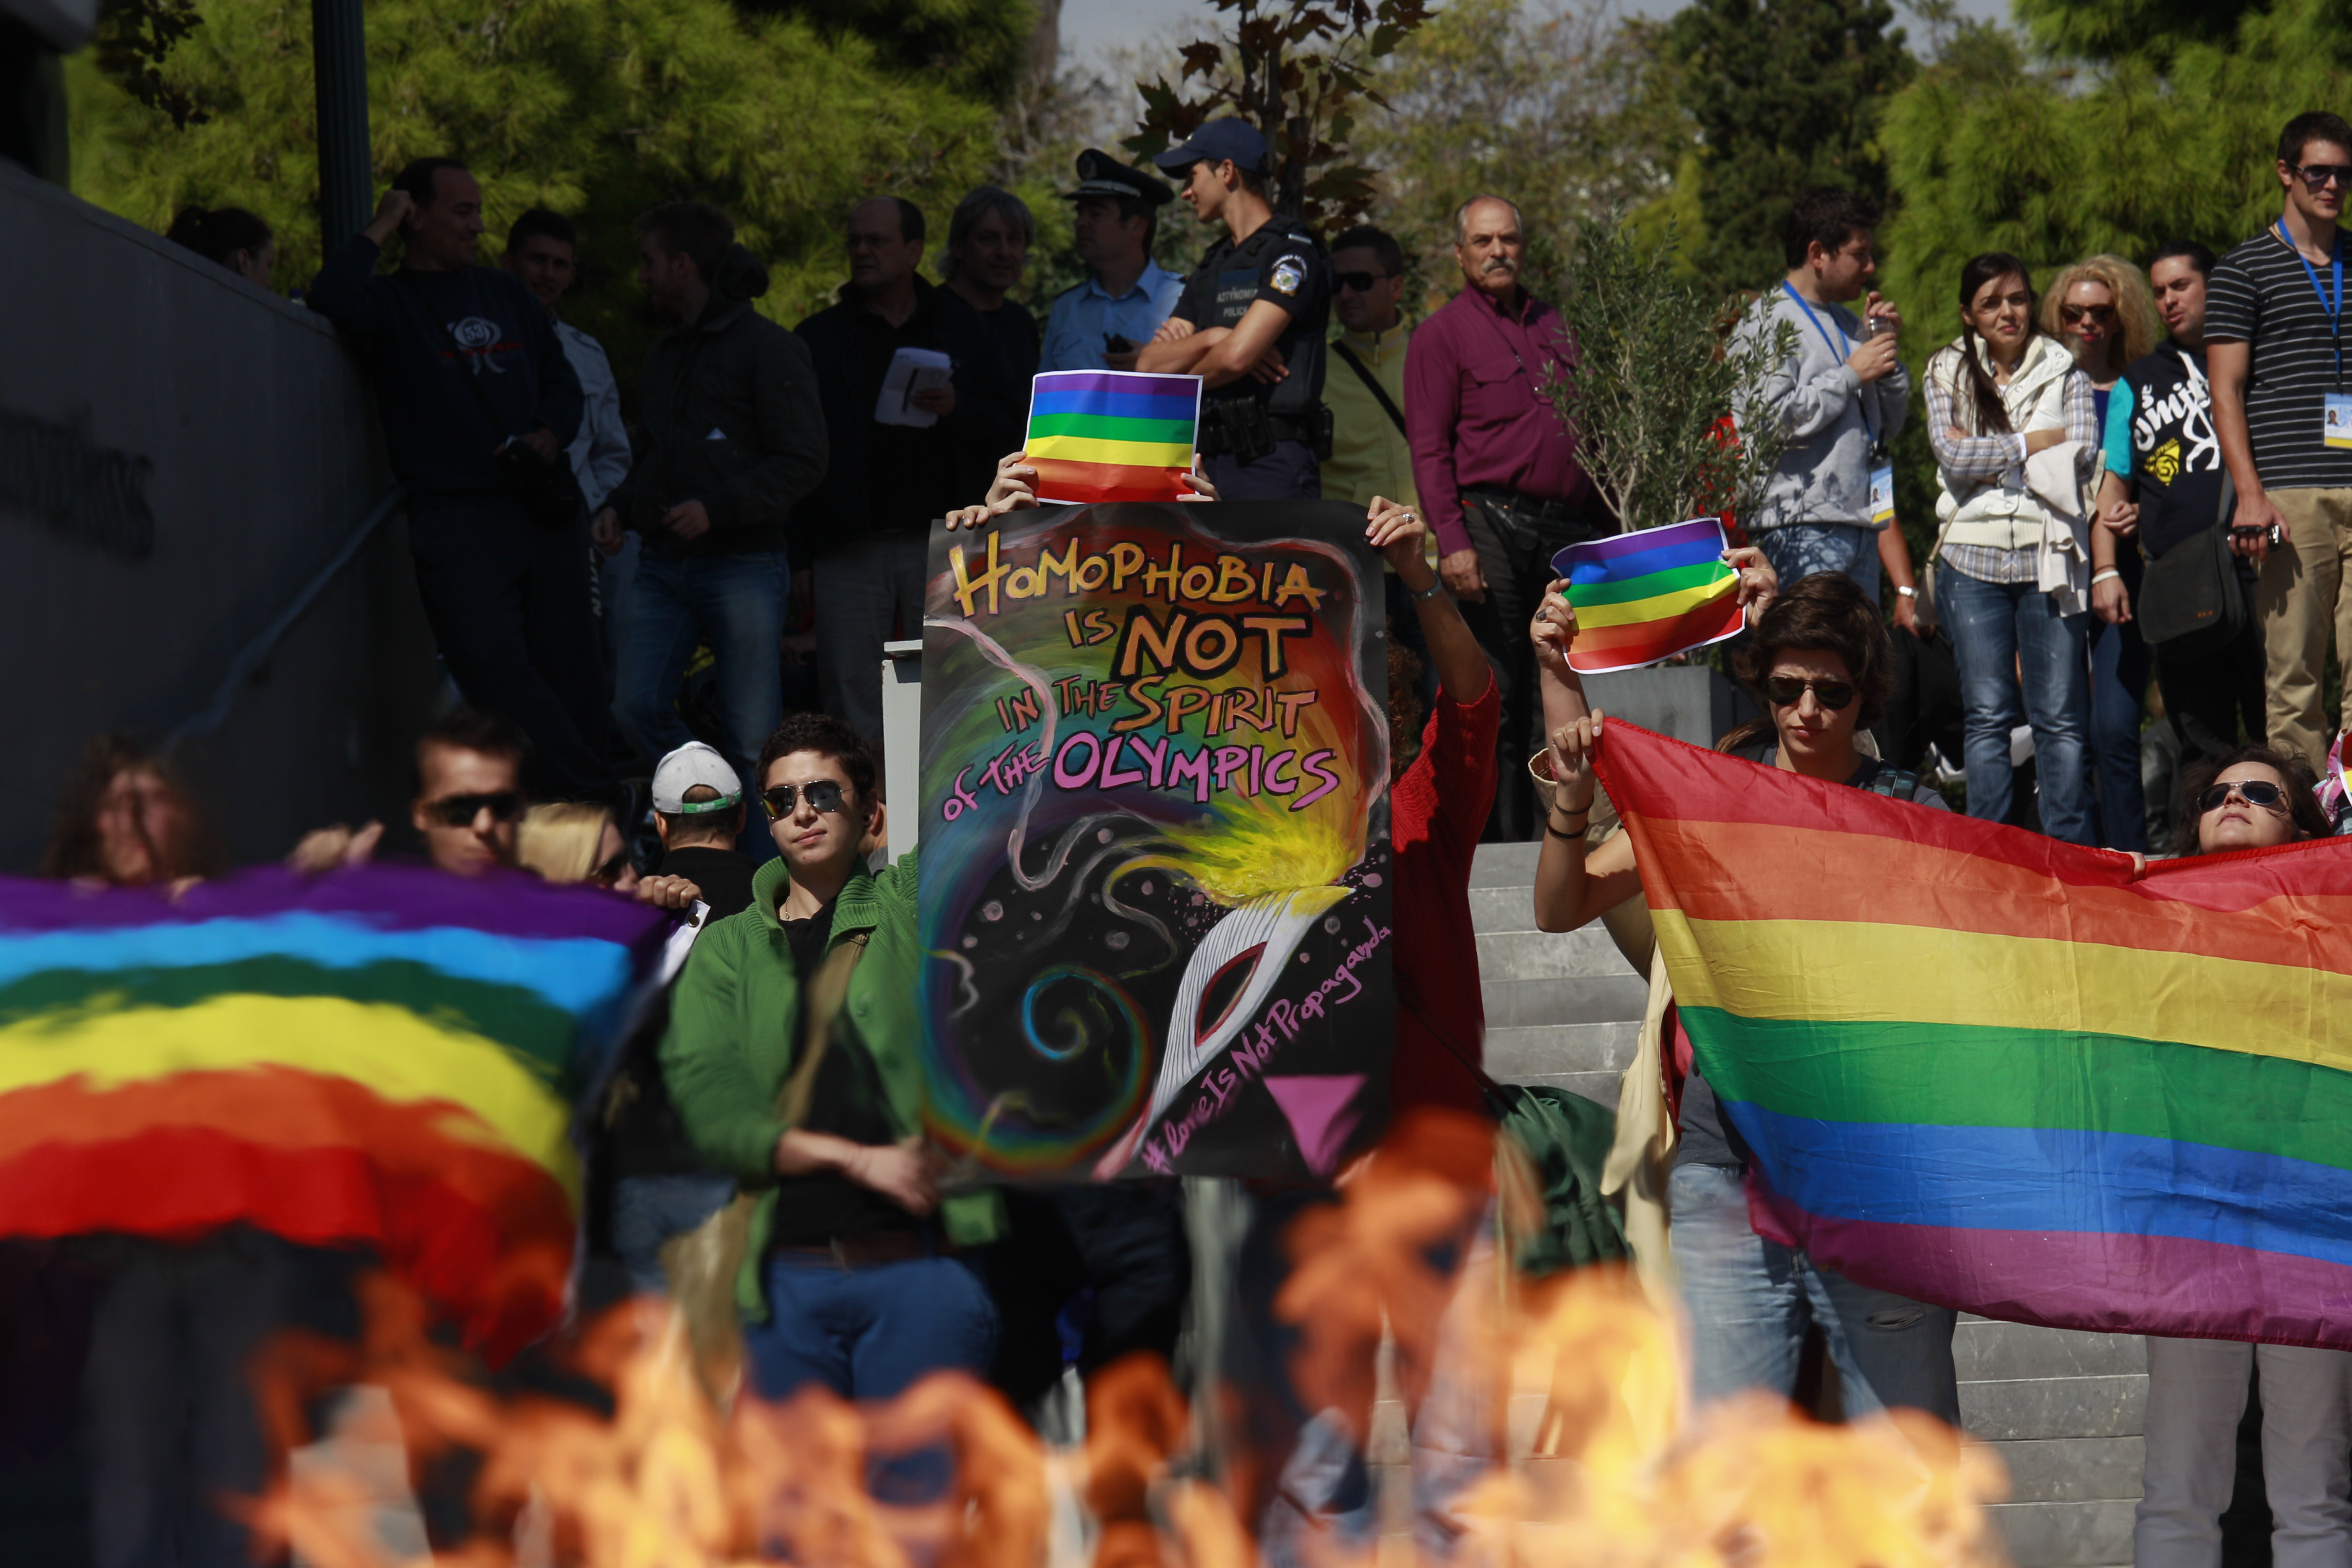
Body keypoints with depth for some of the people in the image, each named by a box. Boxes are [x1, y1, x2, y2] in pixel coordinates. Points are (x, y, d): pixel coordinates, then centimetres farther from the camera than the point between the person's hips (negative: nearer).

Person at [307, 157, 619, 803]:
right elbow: (330, 299, -18)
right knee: (495, 666, -17)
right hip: (455, 520, -4)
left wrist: (552, 434, 2)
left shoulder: (505, 294, 21)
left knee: (570, 672, 1)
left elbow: (561, 380, 24)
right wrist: (379, 231, -5)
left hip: (544, 508, 4)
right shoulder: (388, 304, 5)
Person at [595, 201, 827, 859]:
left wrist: (716, 507, -19)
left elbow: (802, 463, -9)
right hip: (663, 565, 7)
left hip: (744, 564, -7)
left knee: (752, 736, -6)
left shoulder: (767, 348, -4)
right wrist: (621, 507, 10)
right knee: (635, 706, -7)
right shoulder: (665, 353, 20)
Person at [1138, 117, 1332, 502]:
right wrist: (1211, 338, -6)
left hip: (1270, 464, -8)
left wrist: (1185, 379, 5)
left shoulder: (1292, 254, -4)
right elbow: (1149, 364, 13)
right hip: (1206, 463, 8)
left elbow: (1235, 356, -15)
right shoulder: (1212, 267, 22)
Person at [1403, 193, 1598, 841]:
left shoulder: (1552, 327, 20)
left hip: (1569, 529, 5)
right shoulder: (1443, 332, 2)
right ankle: (1498, 842, -2)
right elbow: (1429, 447, -4)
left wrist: (1600, 531, 16)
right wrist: (1452, 539, -15)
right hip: (1492, 523, -5)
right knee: (1493, 697, -5)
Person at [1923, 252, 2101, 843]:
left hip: (2049, 555, 0)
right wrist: (2030, 444, -4)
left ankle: (2071, 853, -2)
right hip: (1974, 557, 0)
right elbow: (1952, 455, -3)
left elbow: (2082, 451, -4)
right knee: (1987, 716, 0)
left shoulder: (2064, 372, 11)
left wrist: (1985, 454, -5)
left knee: (2061, 718, -4)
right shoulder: (1946, 374, 12)